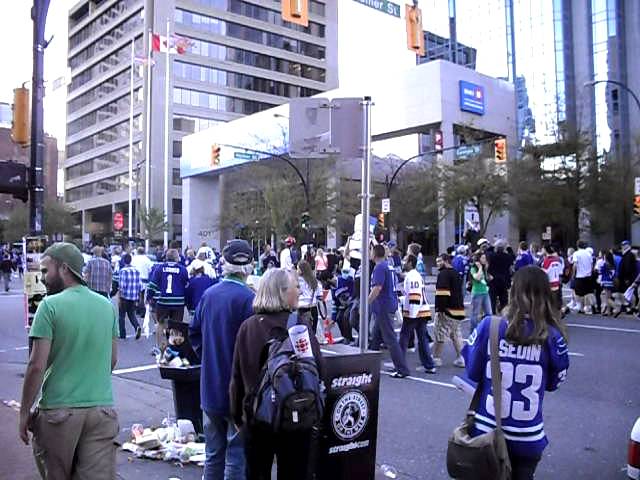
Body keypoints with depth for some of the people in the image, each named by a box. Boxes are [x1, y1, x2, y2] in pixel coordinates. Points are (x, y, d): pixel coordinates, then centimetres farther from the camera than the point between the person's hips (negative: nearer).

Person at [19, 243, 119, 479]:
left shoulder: (50, 305, -9)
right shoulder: (107, 306, 6)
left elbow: (37, 365, -12)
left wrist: (25, 412, -2)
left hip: (59, 410, -3)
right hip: (103, 408, 4)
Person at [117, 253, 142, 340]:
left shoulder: (123, 270, -9)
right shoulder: (136, 271, 6)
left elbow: (122, 285, -14)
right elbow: (139, 285, 8)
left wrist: (119, 297, -8)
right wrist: (137, 297, 17)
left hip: (125, 297, -4)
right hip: (134, 297, 5)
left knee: (121, 315, 10)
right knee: (132, 314, 15)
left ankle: (122, 334, 12)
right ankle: (137, 327, -10)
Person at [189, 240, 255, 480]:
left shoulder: (208, 294, 2)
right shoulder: (248, 298, -18)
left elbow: (194, 332, 10)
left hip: (210, 387, 6)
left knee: (213, 453, 18)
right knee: (236, 454, 5)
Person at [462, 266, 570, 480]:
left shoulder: (489, 326, -16)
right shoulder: (552, 337, -15)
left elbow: (473, 373, -6)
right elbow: (553, 383, -1)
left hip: (486, 431, 0)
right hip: (527, 439, 0)